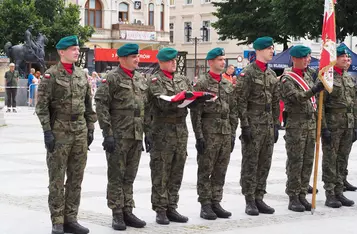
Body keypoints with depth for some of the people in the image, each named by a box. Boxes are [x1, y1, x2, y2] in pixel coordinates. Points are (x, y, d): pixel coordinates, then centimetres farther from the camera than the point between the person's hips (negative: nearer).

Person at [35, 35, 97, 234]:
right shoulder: (51, 75, -5)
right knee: (57, 180, -1)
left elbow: (89, 105, 14)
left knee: (76, 178, 7)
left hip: (80, 132, 5)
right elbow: (42, 106, -9)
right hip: (59, 133, -5)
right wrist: (47, 131, -15)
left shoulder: (82, 75, 11)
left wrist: (90, 129, 10)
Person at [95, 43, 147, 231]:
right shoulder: (112, 78, -7)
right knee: (116, 176, 1)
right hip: (118, 136, -6)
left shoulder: (140, 79, 14)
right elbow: (101, 105, -11)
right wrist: (107, 133, -16)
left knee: (129, 177, 11)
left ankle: (127, 212, 19)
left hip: (136, 136, 6)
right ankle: (117, 214, 7)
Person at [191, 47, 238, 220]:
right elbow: (195, 112, -10)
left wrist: (233, 134, 10)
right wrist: (199, 136, -14)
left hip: (226, 133, 6)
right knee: (205, 171, 0)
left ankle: (216, 203, 16)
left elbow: (233, 111, 15)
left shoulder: (228, 84, 13)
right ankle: (205, 205, 6)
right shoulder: (201, 83, -6)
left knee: (220, 171, 8)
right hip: (208, 133, -6)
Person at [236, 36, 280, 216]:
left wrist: (276, 124, 12)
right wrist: (245, 125, -16)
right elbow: (241, 101, -13)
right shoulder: (247, 73, -9)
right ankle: (249, 201, 5)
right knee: (250, 164, -1)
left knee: (264, 164, 9)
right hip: (253, 125, -7)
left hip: (268, 125, 7)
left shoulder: (272, 74, 13)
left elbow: (275, 102, 16)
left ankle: (259, 198, 17)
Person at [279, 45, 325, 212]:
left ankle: (302, 195, 14)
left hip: (311, 124, 7)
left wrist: (317, 121, 18)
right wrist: (314, 90, -37)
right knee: (295, 162, -5)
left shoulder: (308, 77, 17)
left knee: (308, 162, 7)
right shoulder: (287, 79, -7)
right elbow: (296, 97, -23)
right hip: (296, 125, -7)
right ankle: (293, 198, 0)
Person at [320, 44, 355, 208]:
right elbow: (319, 105, -13)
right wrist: (324, 128, -17)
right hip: (332, 126, -7)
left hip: (348, 126, 7)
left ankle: (339, 192, 18)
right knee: (330, 161, -1)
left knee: (342, 160, 10)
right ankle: (330, 195, 4)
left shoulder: (349, 78, 14)